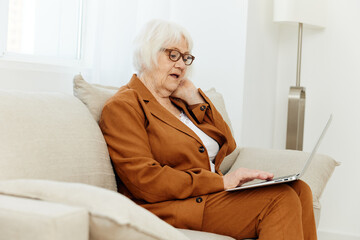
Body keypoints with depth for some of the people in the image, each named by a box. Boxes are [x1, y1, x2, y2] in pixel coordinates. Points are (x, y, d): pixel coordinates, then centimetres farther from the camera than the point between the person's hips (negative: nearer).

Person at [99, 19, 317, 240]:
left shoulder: (179, 100, 20)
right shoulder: (122, 106, -5)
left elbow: (228, 146, 18)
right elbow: (145, 180, -17)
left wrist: (197, 100, 8)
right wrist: (221, 181, -19)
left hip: (211, 194, 8)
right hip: (172, 207, -8)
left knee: (298, 190, -12)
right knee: (281, 200, -23)